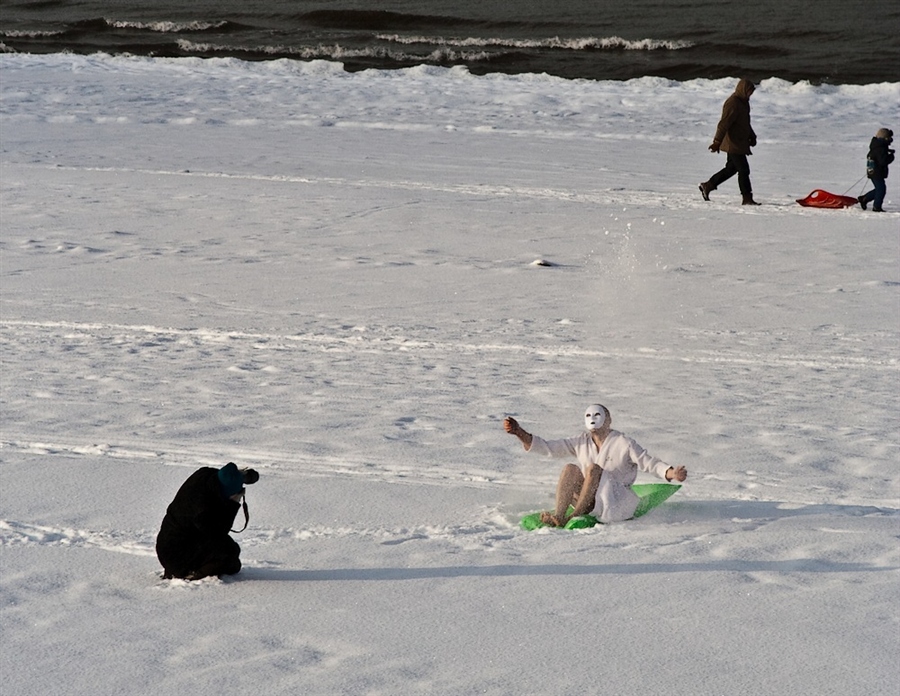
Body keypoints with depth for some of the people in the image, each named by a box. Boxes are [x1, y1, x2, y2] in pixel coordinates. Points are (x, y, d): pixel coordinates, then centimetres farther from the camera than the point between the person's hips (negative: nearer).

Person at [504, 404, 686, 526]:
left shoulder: (623, 444, -3)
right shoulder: (581, 443, 10)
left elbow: (649, 463, -9)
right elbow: (548, 448, 8)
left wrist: (671, 473, -29)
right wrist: (519, 432, -2)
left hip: (618, 506, -4)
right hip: (591, 504, 4)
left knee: (593, 468, -26)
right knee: (570, 469, -18)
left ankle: (574, 517, -29)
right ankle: (558, 516, -36)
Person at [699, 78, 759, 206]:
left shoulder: (743, 102, 14)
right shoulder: (733, 104, -19)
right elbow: (724, 124, -24)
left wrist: (752, 136, 25)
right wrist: (717, 141, -27)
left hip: (740, 142, 11)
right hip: (734, 144, -11)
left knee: (731, 168, 17)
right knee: (743, 170, -7)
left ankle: (707, 186, 25)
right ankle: (747, 198, -3)